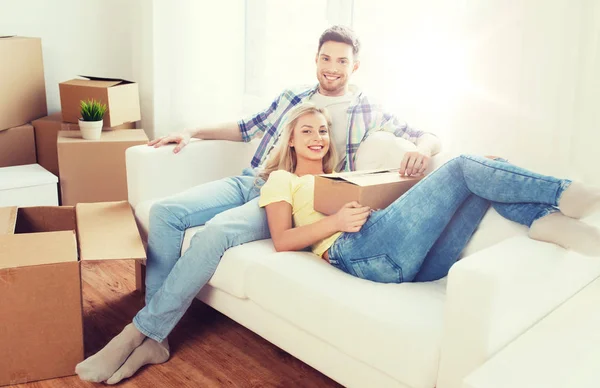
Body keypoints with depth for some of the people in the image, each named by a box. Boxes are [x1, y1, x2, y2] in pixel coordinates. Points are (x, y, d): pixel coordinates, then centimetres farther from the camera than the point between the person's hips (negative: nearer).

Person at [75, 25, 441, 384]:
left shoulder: (368, 110, 7)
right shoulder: (291, 97, 20)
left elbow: (429, 137, 5)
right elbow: (248, 127, 30)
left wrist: (423, 148, -19)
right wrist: (192, 132, 23)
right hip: (249, 182, 6)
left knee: (215, 232, -34)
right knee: (164, 212, -17)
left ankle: (138, 332, -21)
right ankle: (155, 339, -16)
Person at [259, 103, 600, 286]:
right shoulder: (282, 180, 20)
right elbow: (282, 241, 3)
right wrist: (335, 221, -12)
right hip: (359, 251, -7)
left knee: (485, 178, -2)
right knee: (463, 167, -12)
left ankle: (547, 217, -25)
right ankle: (562, 193, -13)